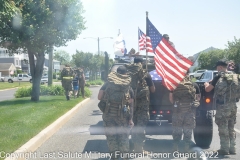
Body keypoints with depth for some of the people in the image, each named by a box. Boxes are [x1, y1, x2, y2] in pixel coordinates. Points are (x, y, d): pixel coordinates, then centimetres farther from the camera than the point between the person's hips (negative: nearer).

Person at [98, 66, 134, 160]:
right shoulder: (128, 86, 6)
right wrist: (130, 119, 6)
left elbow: (99, 97, -2)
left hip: (108, 113, 0)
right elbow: (131, 104, 4)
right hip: (122, 115, 0)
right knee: (123, 135, 11)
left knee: (111, 135, 11)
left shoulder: (108, 83, 3)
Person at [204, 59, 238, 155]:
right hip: (233, 105, 6)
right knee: (231, 128, 14)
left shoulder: (219, 77, -10)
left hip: (222, 106, -6)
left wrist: (206, 84, 15)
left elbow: (207, 89, -7)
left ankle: (224, 149, 6)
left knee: (223, 129, 2)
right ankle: (232, 148, 18)